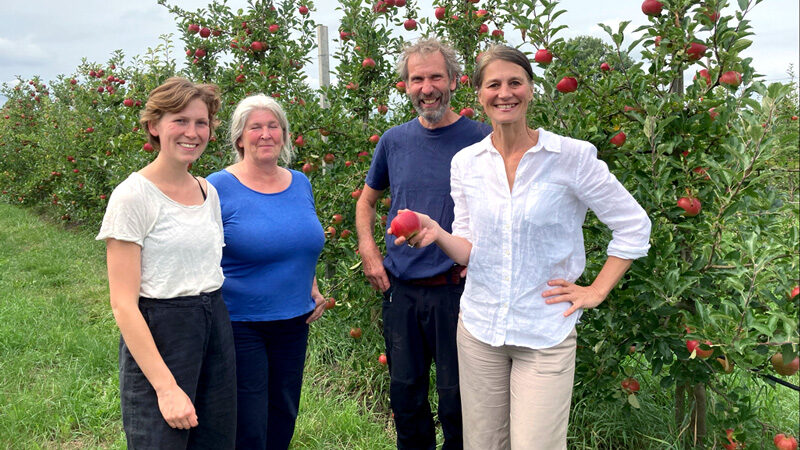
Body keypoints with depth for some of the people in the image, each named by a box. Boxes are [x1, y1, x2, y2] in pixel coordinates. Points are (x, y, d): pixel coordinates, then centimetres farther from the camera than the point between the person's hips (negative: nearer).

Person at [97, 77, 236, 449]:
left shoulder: (209, 192, 8)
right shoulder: (133, 196, -12)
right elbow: (123, 304, -15)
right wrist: (166, 387, -19)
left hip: (216, 326, 6)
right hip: (156, 334, -6)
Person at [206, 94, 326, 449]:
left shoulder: (300, 183, 6)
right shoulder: (219, 188, -12)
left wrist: (313, 290, 7)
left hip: (294, 322, 6)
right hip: (240, 324, -5)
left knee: (283, 420, 19)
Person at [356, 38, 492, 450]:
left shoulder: (480, 139, -6)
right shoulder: (394, 141, 4)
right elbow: (366, 201, 18)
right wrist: (368, 253, 5)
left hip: (455, 290, -3)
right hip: (399, 288, 4)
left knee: (456, 399, 8)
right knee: (405, 393, 16)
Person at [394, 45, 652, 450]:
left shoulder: (573, 156, -9)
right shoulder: (465, 163, 3)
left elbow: (634, 226, -1)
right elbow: (469, 249, 7)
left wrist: (597, 291, -3)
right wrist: (437, 233, -13)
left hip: (546, 335, -3)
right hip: (479, 327, 4)